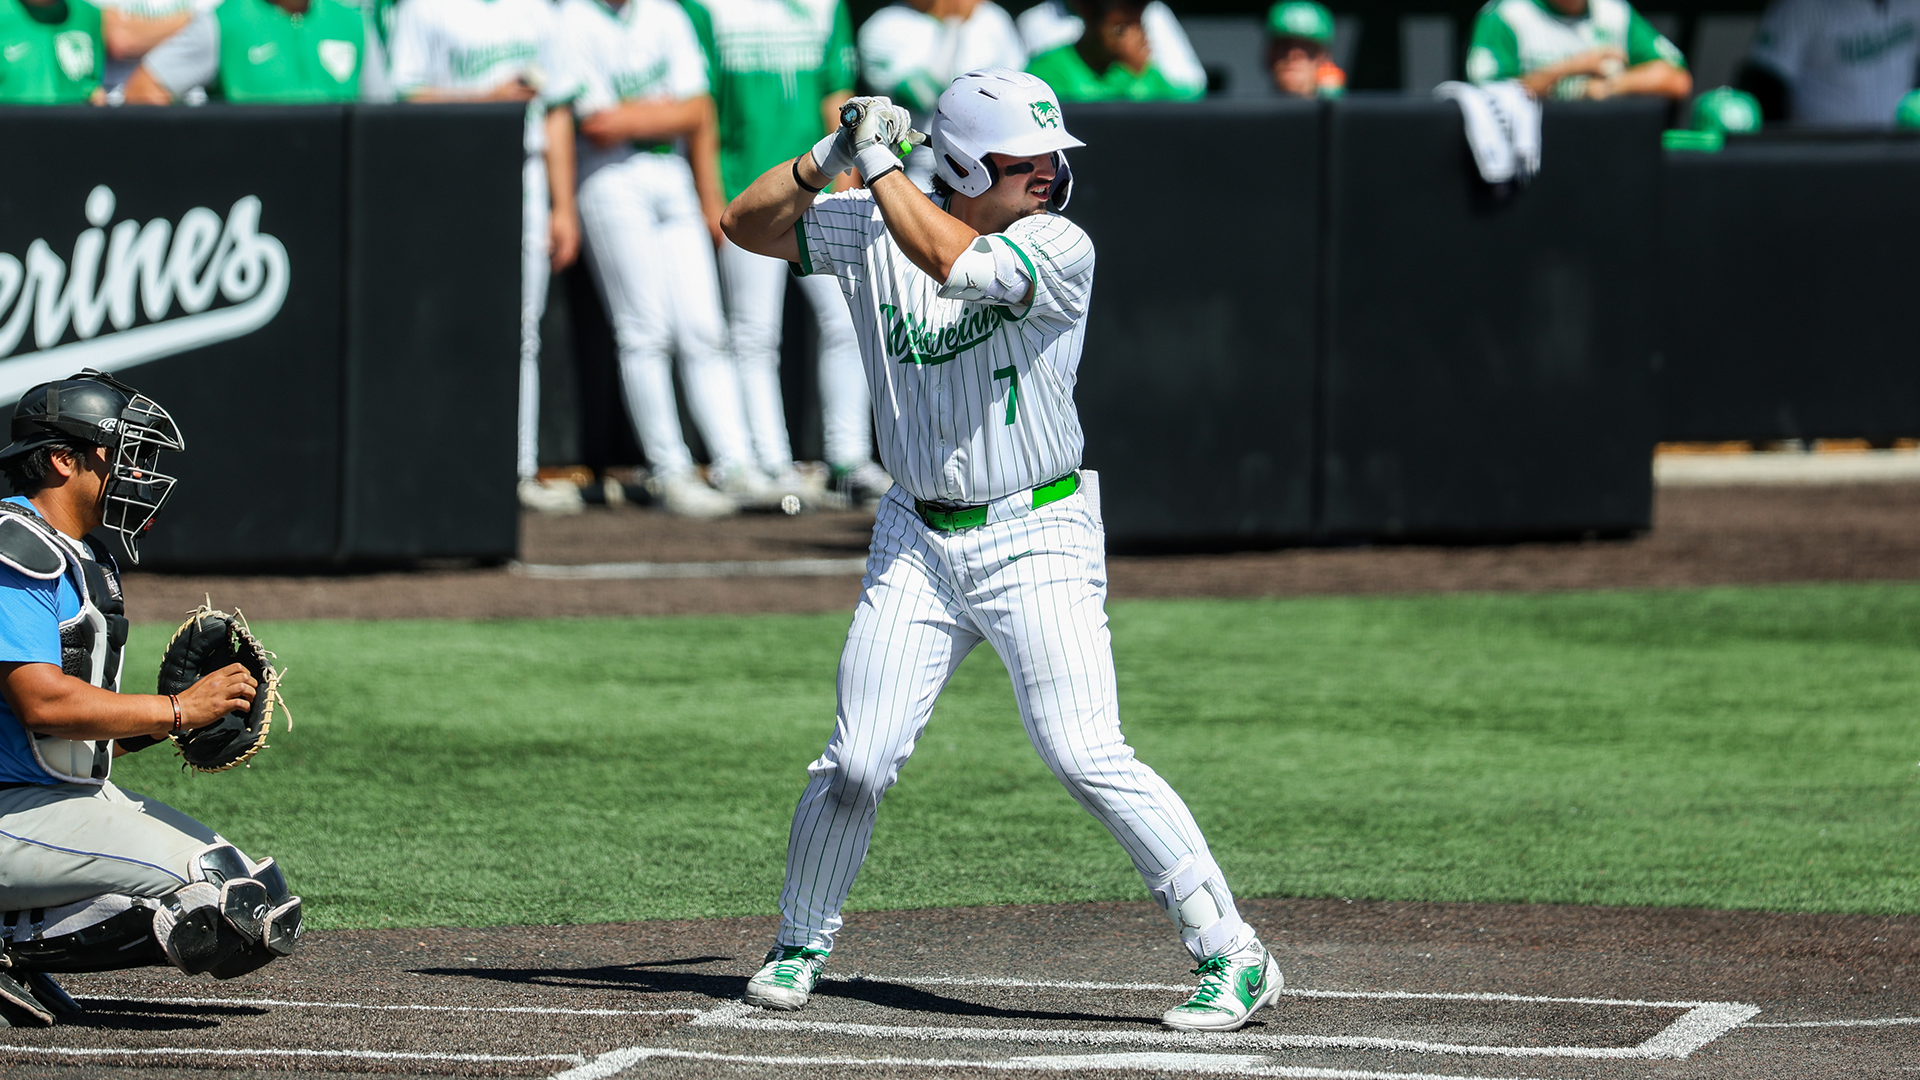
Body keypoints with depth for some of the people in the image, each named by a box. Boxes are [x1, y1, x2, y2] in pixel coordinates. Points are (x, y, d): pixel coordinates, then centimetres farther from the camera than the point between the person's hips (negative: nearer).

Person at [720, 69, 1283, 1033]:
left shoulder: (1059, 249, -13)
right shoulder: (874, 231, -1)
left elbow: (958, 263, -30)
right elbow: (748, 224, 0)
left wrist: (880, 163, -22)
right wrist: (830, 157, -15)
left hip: (1036, 543, -3)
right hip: (918, 543, 4)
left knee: (1087, 757, -14)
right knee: (857, 763, 2)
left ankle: (1232, 955, -10)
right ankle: (800, 944, 26)